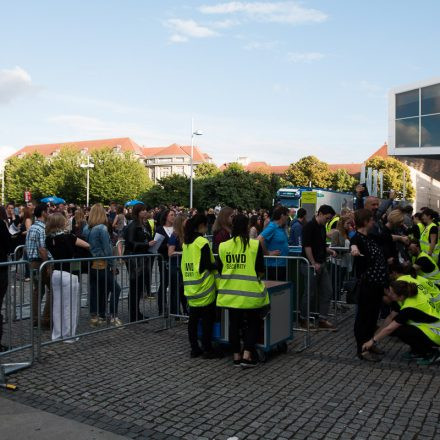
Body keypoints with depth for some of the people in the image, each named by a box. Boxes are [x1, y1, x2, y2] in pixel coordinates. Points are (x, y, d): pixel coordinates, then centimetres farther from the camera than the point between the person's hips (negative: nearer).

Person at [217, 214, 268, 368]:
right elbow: (261, 271, -5)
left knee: (234, 323, 13)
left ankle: (236, 356, 20)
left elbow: (220, 270, 7)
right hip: (250, 291, -3)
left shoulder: (223, 246, -1)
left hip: (230, 292, 3)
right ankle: (247, 355, 6)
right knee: (252, 323, 12)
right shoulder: (255, 245, -9)